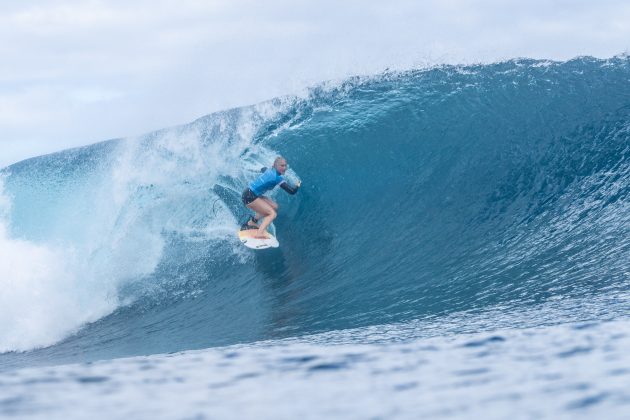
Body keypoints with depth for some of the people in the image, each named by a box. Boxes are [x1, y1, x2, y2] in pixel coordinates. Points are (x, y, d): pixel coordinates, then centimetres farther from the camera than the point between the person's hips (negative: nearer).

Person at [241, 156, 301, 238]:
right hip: (249, 197, -10)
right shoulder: (278, 178, -18)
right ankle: (260, 233, -31)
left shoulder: (270, 170, 8)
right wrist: (297, 185, 1)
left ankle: (252, 222, 33)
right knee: (272, 214, -14)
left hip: (252, 194, 10)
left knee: (274, 206, 22)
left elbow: (263, 169, 34)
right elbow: (292, 191, -20)